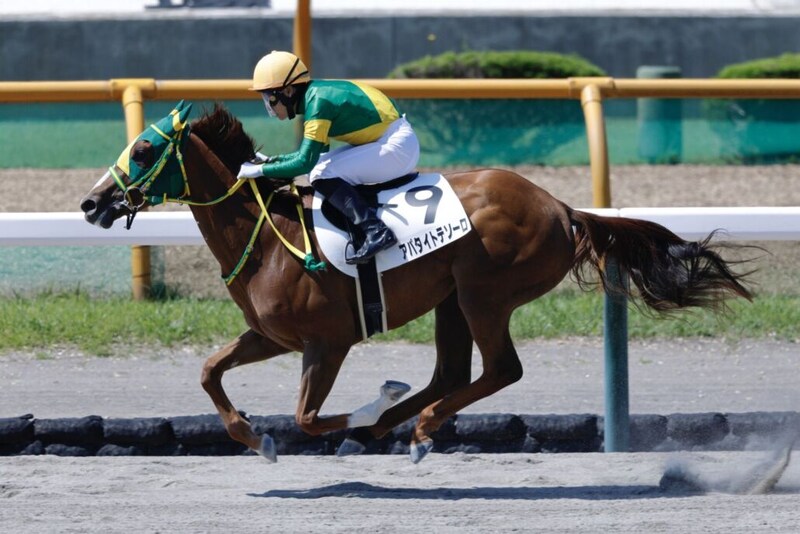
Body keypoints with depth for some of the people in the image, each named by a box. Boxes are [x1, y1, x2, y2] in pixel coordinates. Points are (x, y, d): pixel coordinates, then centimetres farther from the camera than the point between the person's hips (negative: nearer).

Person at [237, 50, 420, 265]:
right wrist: (271, 160, 15)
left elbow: (304, 163, -22)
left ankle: (375, 230, -25)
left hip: (398, 146, -10)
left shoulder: (318, 102, -18)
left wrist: (260, 170, -13)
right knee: (319, 167, 10)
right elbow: (312, 155, 21)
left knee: (323, 175, -17)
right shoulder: (316, 94, 9)